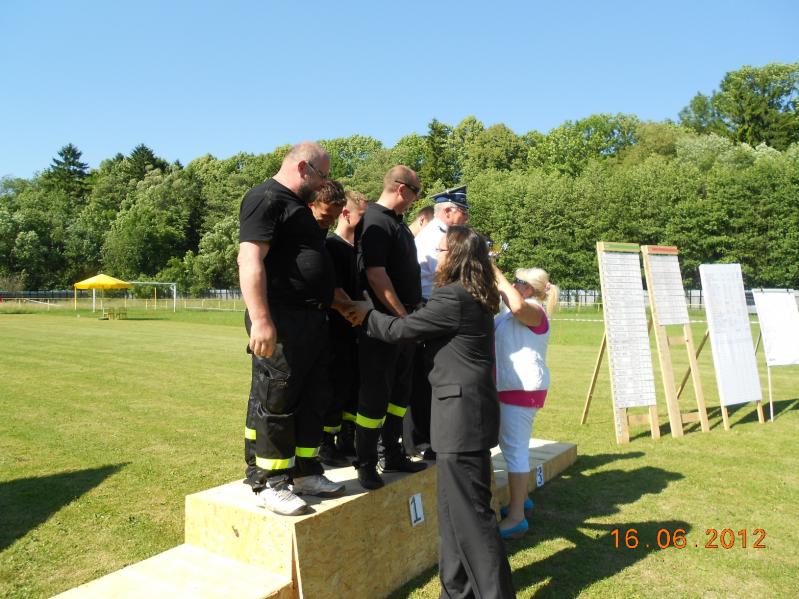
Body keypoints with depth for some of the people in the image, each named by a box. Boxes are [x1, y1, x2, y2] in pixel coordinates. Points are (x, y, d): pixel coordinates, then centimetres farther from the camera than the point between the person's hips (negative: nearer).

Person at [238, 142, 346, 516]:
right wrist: (260, 319, -27)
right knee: (274, 402, -1)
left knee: (313, 399, 15)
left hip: (312, 320, 11)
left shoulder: (297, 205, 22)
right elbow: (250, 260, -21)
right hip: (281, 322, -10)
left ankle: (305, 472, 28)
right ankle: (268, 484, 12)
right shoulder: (266, 198, -9)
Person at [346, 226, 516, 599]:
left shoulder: (453, 297, -16)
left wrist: (366, 315, 7)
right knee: (455, 508, 17)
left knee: (469, 512, -1)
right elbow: (422, 327, 23)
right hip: (469, 411, 10)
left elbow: (400, 330, -10)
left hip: (461, 413, -10)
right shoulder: (476, 298, 13)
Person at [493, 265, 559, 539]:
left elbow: (517, 306, -36)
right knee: (511, 444, 20)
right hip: (511, 386, 11)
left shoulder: (534, 310, -13)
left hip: (524, 388, -11)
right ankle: (521, 499, 35)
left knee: (514, 448, -9)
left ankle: (516, 518, -4)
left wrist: (497, 275, -27)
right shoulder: (511, 314, 20)